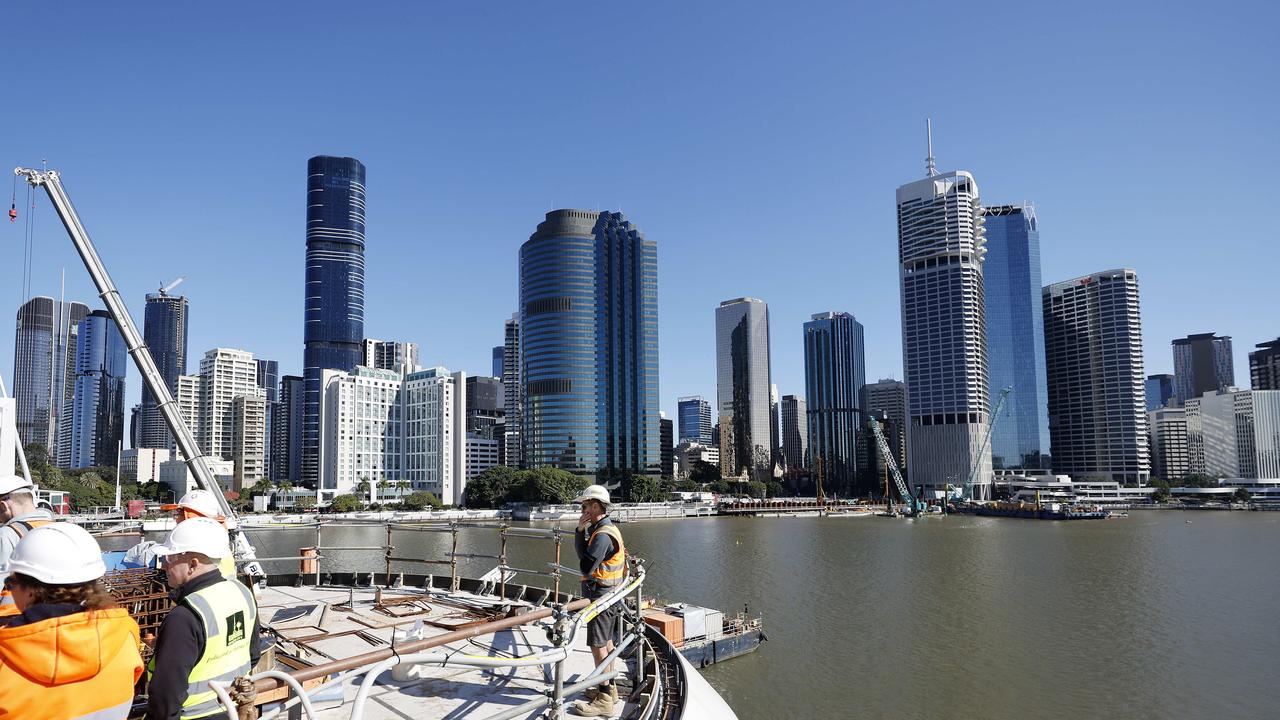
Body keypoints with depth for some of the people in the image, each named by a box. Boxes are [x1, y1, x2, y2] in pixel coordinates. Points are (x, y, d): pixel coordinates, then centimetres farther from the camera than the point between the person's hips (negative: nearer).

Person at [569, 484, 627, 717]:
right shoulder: (605, 528, 12)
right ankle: (609, 689, 32)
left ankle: (604, 700, -2)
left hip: (600, 595, -11)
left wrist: (582, 546, -7)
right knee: (606, 642, 19)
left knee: (598, 646, -6)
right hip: (609, 594, 11)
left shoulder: (603, 535, -22)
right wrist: (580, 530, -5)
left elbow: (586, 566, -24)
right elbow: (580, 550, 10)